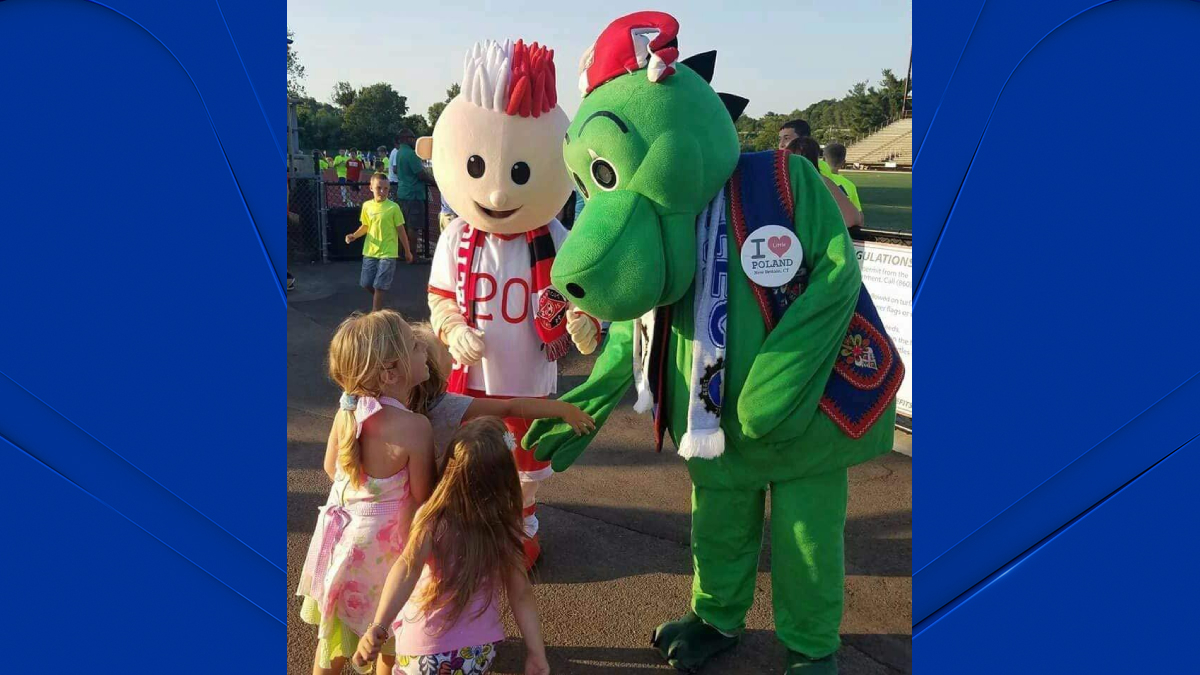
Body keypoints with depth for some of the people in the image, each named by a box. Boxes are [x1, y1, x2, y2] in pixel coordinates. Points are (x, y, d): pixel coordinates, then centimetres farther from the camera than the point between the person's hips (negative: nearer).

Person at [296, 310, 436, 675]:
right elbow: (422, 497, -18)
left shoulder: (347, 409, -12)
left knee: (337, 623, 25)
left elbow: (331, 466, 4)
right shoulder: (415, 427, -30)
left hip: (343, 529, 5)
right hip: (385, 539, -5)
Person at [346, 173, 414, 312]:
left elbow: (400, 230, -4)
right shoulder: (367, 205, 0)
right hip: (369, 252, 4)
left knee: (378, 286, -3)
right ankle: (378, 300, 40)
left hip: (387, 254, -4)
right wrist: (354, 235, -5)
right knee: (366, 284, 12)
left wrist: (407, 251, 2)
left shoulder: (393, 207, -11)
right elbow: (365, 226, 13)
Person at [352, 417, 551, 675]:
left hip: (427, 648, -2)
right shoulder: (506, 526, -13)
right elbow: (521, 594, -10)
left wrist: (378, 627, -50)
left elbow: (409, 567, -38)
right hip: (481, 650, 3)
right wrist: (537, 653, -2)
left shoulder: (434, 518, -21)